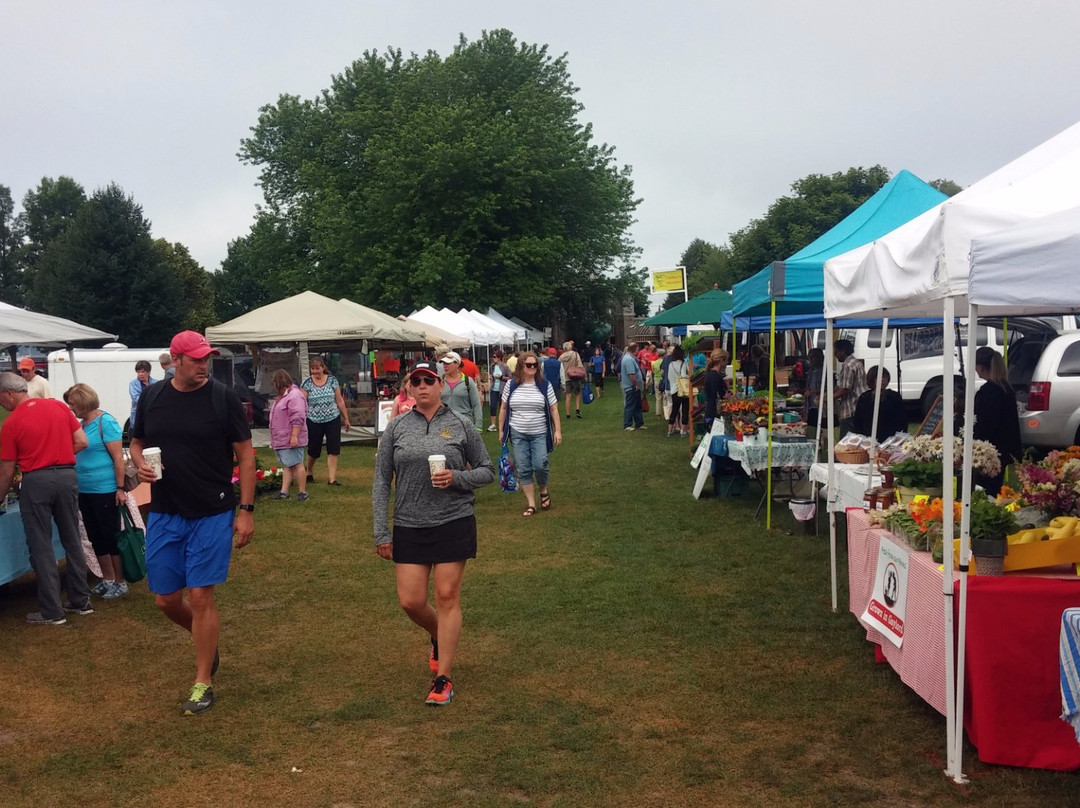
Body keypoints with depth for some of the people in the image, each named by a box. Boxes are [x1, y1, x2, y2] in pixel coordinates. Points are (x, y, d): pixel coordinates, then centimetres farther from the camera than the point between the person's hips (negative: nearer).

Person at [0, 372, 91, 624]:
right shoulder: (59, 406, 6)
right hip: (67, 476, 5)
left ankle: (52, 611, 6)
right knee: (72, 539, 14)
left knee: (41, 546, 4)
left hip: (36, 481, -4)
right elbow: (82, 442, 5)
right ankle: (81, 600, 20)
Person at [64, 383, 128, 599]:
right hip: (85, 491, 8)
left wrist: (120, 488, -17)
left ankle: (120, 582, 11)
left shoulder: (105, 422, -12)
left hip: (105, 491, -8)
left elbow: (118, 457, -14)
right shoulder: (80, 424, 10)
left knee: (111, 536, 1)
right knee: (96, 537, 13)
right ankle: (107, 579, 24)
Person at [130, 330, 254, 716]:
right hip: (164, 514, 4)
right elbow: (137, 443, 15)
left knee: (201, 597, -3)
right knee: (166, 599, 9)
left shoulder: (224, 397, -8)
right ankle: (207, 643, 39)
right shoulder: (151, 397, 2)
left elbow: (245, 453, -5)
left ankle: (203, 683, 13)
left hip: (212, 514, -4)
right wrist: (140, 464, -9)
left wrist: (246, 510, -9)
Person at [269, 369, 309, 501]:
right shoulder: (283, 396, 18)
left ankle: (302, 492, 1)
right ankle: (284, 492, 8)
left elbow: (297, 418, -23)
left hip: (291, 440, -10)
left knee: (296, 465, -4)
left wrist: (294, 436, -26)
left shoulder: (294, 395, -16)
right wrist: (274, 439, 27)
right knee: (286, 466, 8)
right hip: (281, 440, 10)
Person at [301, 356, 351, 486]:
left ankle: (332, 479, 0)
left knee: (333, 450, -4)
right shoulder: (306, 383, -3)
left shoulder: (332, 380, 2)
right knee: (314, 451, 11)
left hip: (333, 420, 1)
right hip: (314, 421, -1)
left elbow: (340, 401, 7)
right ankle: (308, 472, 38)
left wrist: (346, 418, 9)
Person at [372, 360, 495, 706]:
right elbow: (381, 482, 4)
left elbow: (487, 471, 6)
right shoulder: (396, 428, 3)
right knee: (410, 601, 3)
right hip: (409, 526, 2)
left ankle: (443, 678, 11)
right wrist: (382, 532, -1)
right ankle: (439, 637, 36)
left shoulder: (461, 426, 0)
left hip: (454, 523, -2)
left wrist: (457, 478, -14)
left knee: (447, 598, 0)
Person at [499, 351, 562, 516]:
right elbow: (504, 409, 8)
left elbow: (554, 409, 0)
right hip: (518, 434, 1)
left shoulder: (545, 385, -2)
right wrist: (501, 430, 7)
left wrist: (557, 430, -6)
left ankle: (544, 490, 21)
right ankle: (531, 504, 10)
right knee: (523, 470, 1)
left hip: (539, 434, -1)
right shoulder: (511, 386, 0)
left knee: (539, 465, -10)